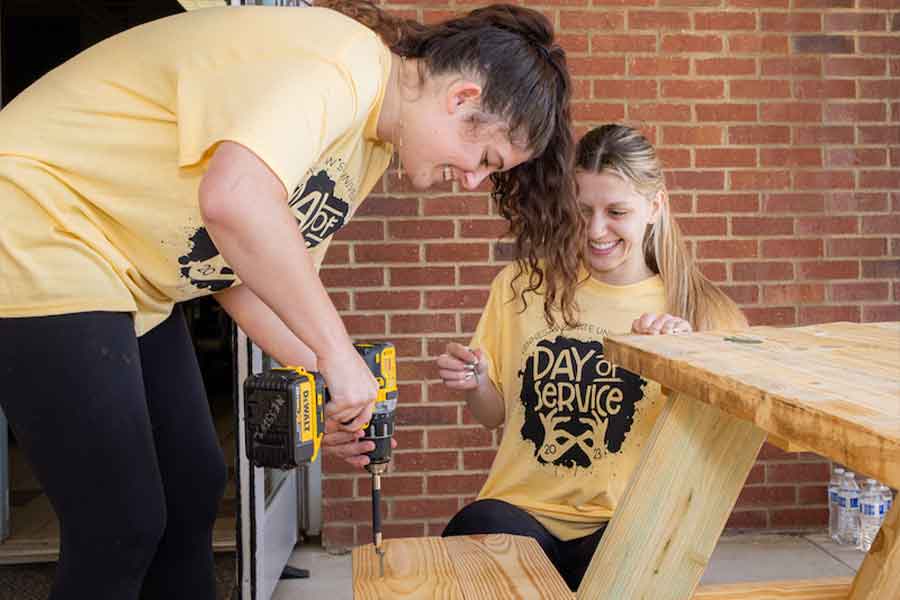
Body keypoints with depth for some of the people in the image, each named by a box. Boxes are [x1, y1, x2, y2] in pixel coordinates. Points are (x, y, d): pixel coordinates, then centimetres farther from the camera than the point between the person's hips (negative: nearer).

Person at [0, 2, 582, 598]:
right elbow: (235, 199, -40)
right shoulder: (339, 59, -22)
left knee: (193, 488, 13)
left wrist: (329, 378, -3)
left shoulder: (372, 147, 8)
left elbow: (251, 273, 9)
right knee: (121, 527, -5)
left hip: (128, 279, 10)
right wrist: (337, 353, -31)